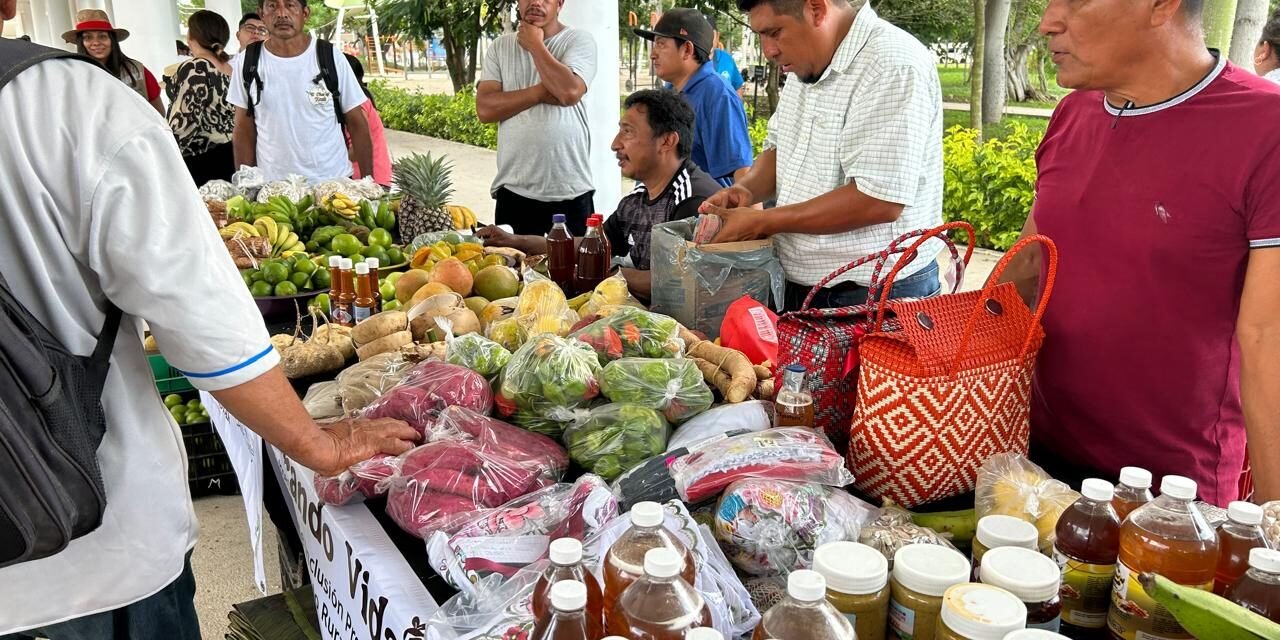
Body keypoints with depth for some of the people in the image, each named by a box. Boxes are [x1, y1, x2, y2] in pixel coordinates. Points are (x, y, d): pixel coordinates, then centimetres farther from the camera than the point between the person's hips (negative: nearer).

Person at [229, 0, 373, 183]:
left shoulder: (331, 57, -5)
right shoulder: (247, 62, -1)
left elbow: (357, 123, -1)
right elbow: (244, 129, 5)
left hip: (333, 181, -1)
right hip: (272, 184, 1)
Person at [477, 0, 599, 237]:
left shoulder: (579, 41, 0)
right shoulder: (501, 47, 9)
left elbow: (570, 92, -19)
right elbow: (485, 108, -3)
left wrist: (535, 45, -6)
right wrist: (542, 92, -13)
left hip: (571, 191, -2)